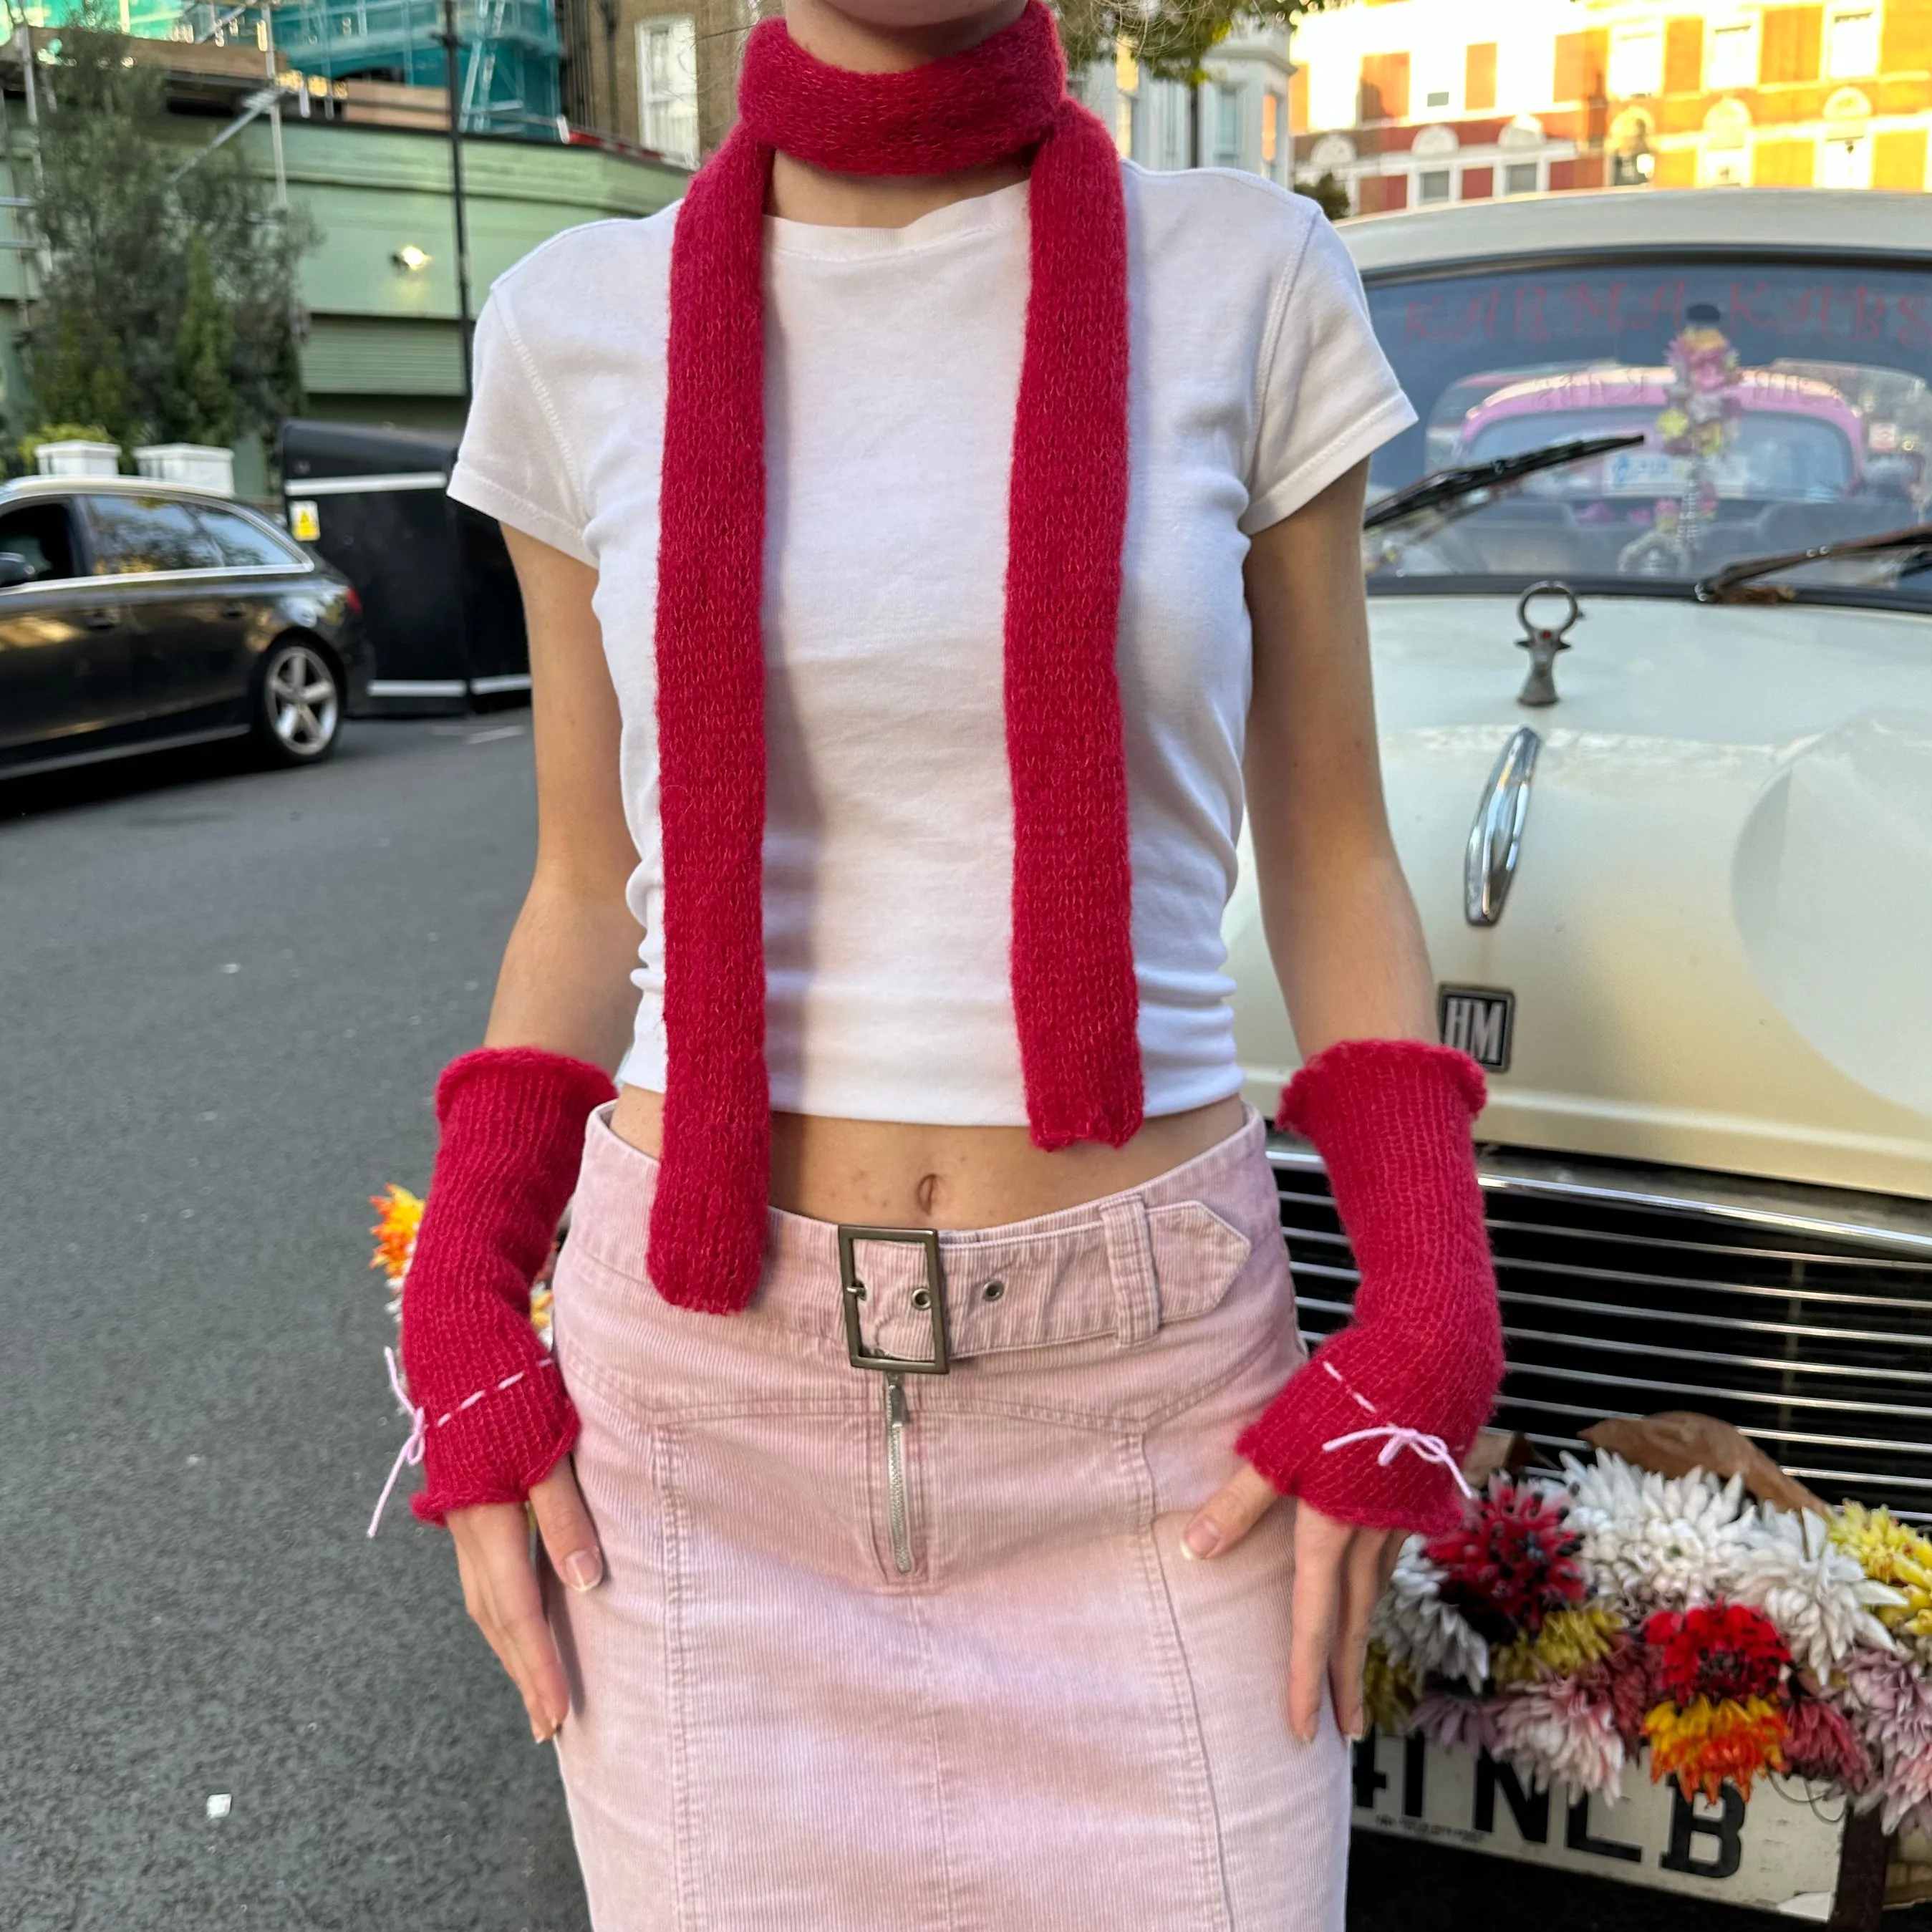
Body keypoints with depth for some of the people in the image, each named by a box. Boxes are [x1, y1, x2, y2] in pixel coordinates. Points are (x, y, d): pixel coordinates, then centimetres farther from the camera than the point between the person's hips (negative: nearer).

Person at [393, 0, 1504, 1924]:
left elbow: (1333, 858, 2)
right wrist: (464, 1330, -4)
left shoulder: (1244, 281, -3)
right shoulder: (579, 326, 0)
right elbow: (589, 898, 6)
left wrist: (1419, 1342, -8)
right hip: (708, 1393, 1)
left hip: (1136, 1397, 0)